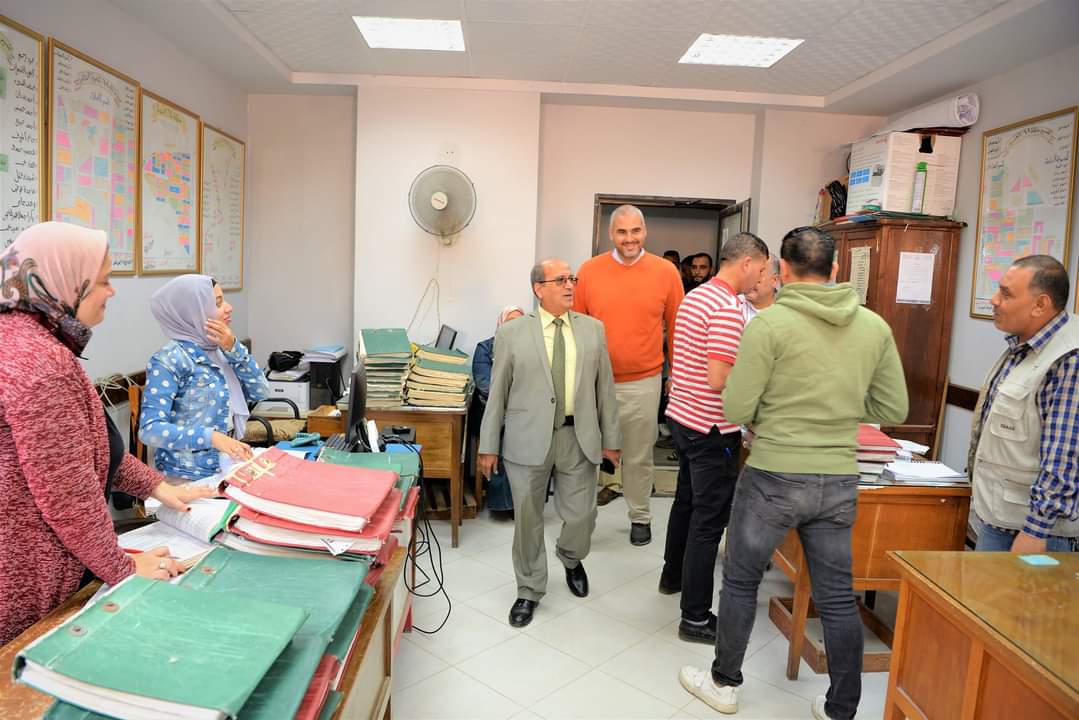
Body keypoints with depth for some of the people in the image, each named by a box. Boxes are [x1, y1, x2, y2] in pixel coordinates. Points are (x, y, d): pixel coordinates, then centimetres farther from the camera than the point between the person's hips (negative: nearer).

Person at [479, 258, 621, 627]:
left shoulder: (593, 329, 6)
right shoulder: (512, 333, -1)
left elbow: (604, 387, 8)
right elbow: (497, 393, 1)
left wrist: (611, 438, 8)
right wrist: (488, 446, 1)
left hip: (579, 438, 2)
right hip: (528, 439, -2)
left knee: (581, 516, 8)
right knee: (527, 519, 8)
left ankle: (571, 559, 43)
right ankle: (529, 590, 30)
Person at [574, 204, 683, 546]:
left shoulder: (665, 272, -3)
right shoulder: (589, 270, -2)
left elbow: (677, 328, 5)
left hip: (643, 383, 0)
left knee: (639, 456, 13)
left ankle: (640, 516, 31)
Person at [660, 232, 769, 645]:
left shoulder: (694, 297, 11)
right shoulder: (728, 309, -20)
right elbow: (719, 380, -26)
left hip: (682, 417, 10)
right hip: (712, 429, -10)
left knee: (687, 500, 24)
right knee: (709, 519, -1)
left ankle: (673, 575, 42)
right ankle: (696, 618, 7)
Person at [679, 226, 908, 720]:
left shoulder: (769, 323, -15)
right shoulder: (875, 327, 0)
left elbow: (735, 411, -13)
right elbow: (893, 410, 6)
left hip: (773, 478, -4)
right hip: (840, 481, 4)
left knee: (740, 581, 16)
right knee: (837, 597, 16)